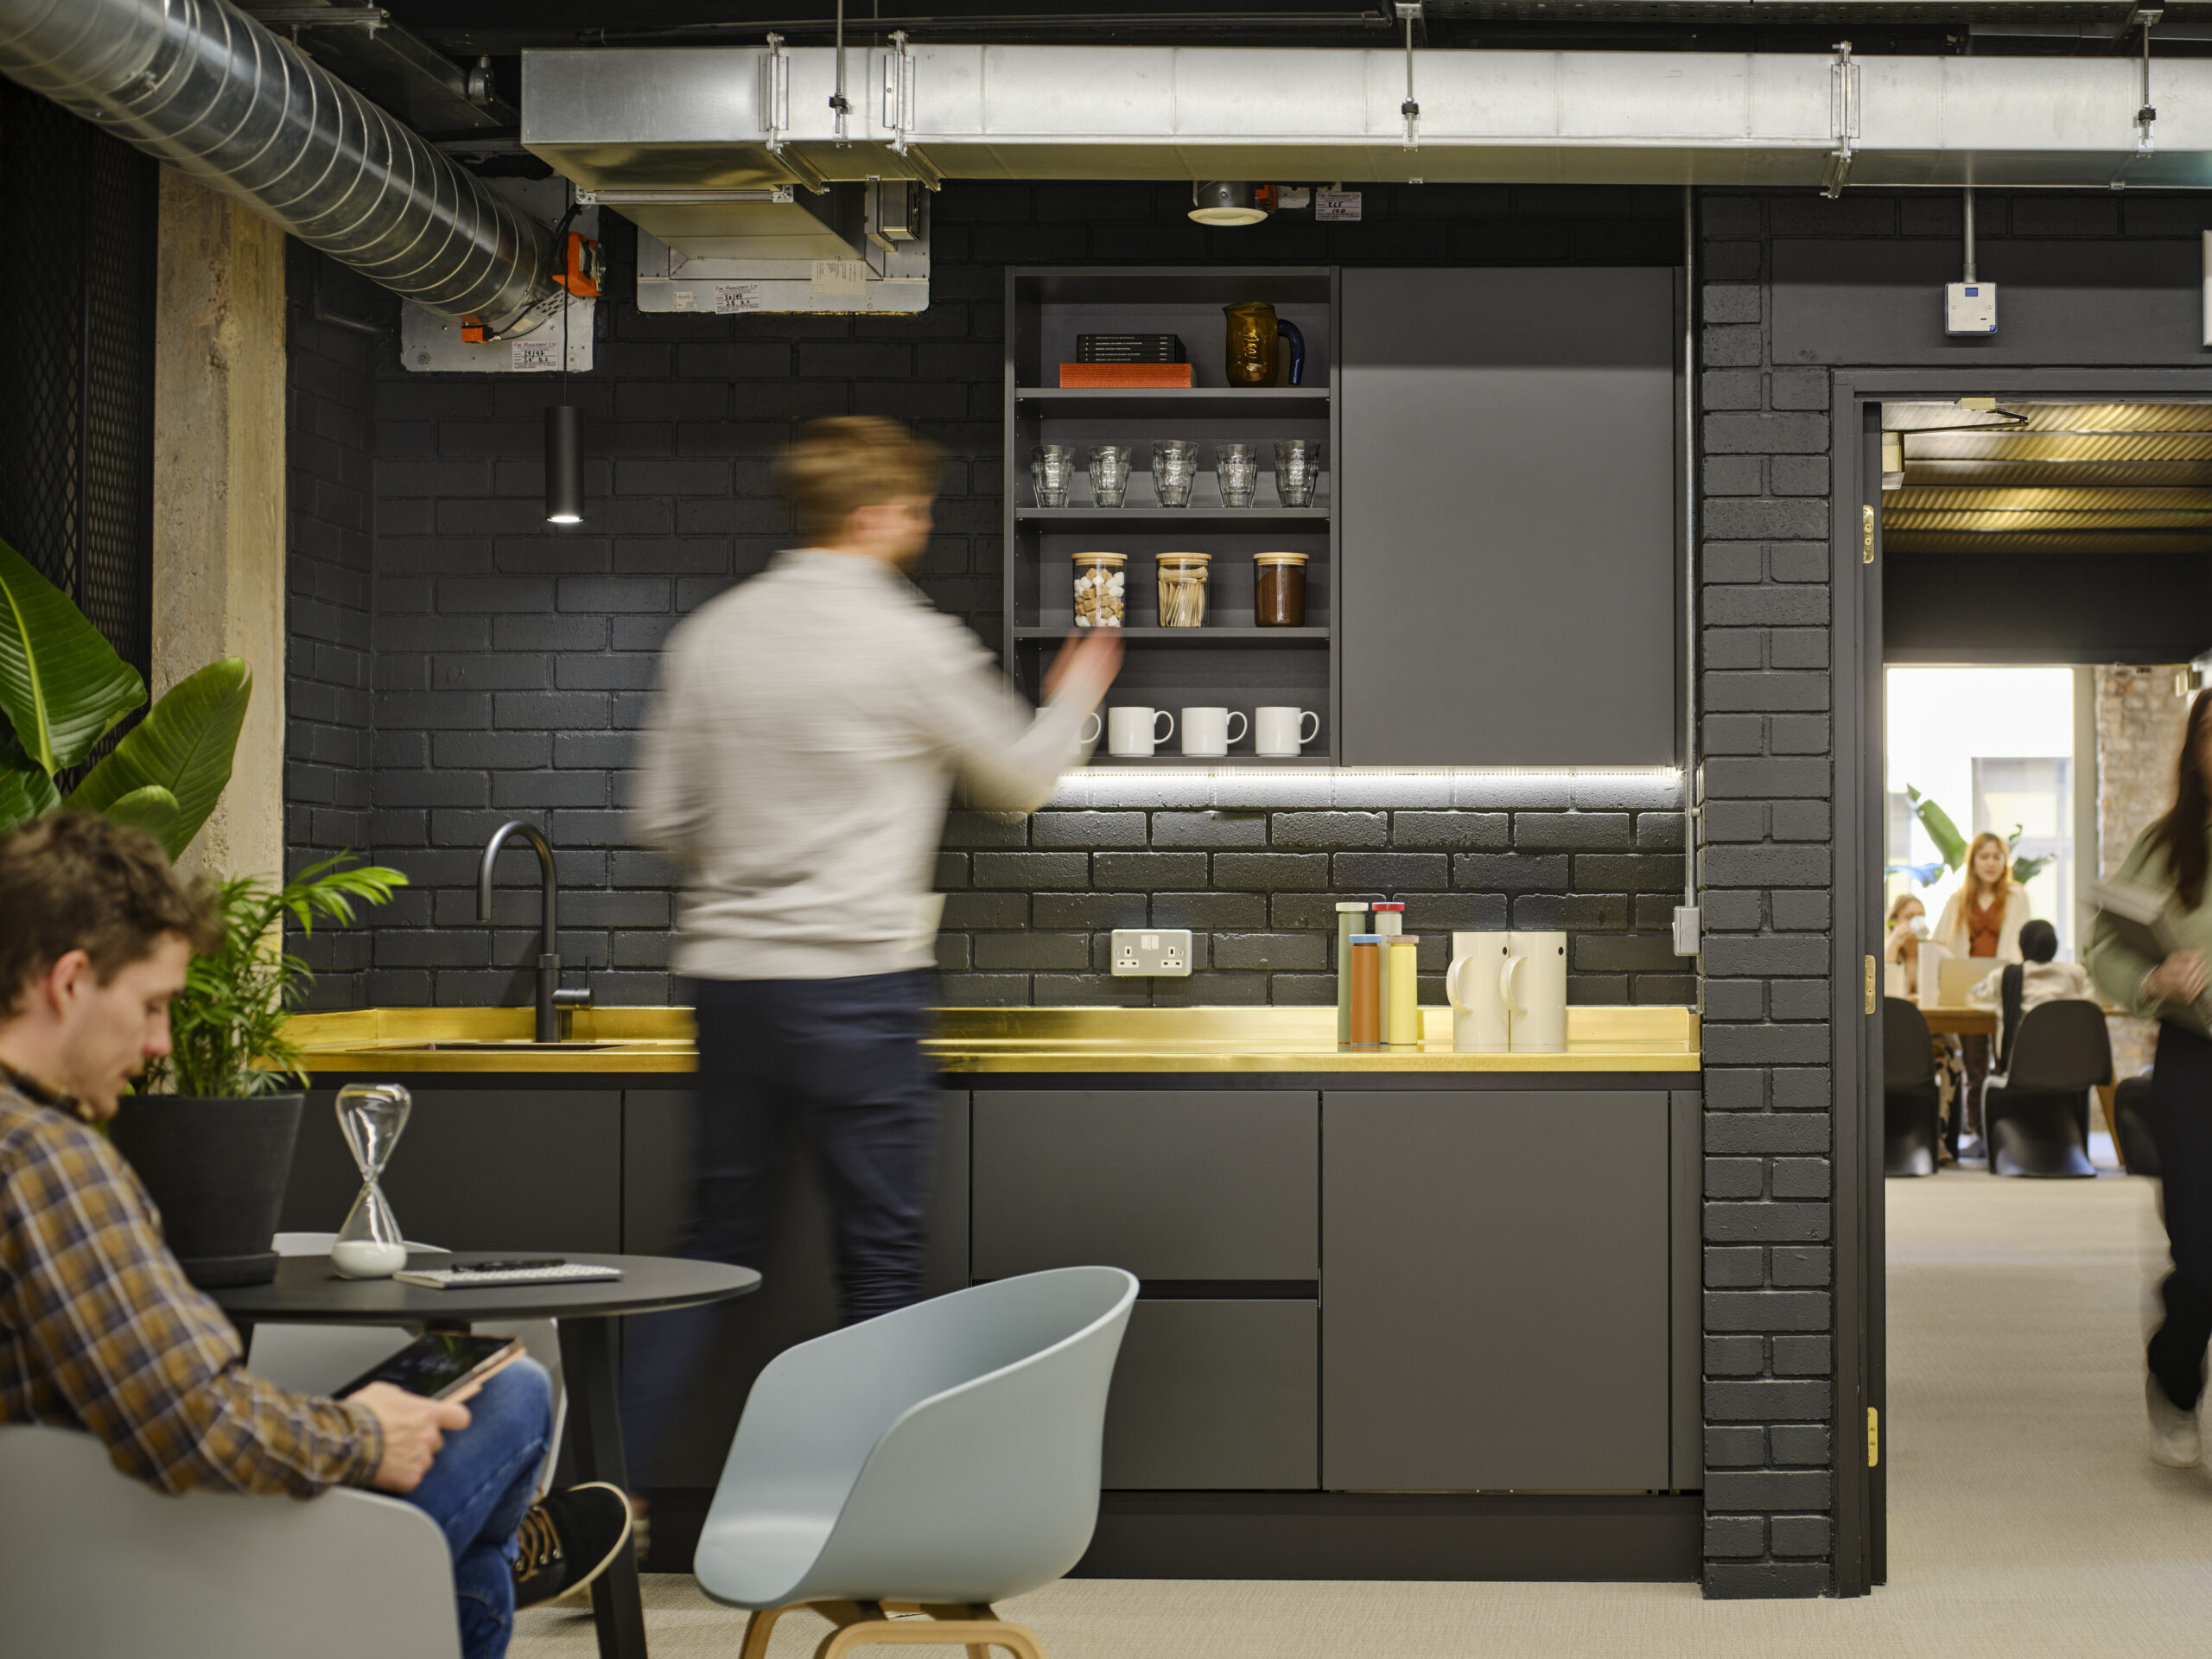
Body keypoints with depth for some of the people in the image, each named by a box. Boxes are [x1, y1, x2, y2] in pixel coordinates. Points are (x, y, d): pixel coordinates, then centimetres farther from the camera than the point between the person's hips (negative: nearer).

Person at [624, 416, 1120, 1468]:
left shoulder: (711, 634, 7)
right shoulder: (908, 641, -8)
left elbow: (661, 820, 10)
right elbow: (1022, 780, 6)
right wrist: (1076, 693, 25)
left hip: (727, 975, 5)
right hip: (855, 983, -5)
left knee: (716, 1245, 14)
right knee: (880, 1262, 4)